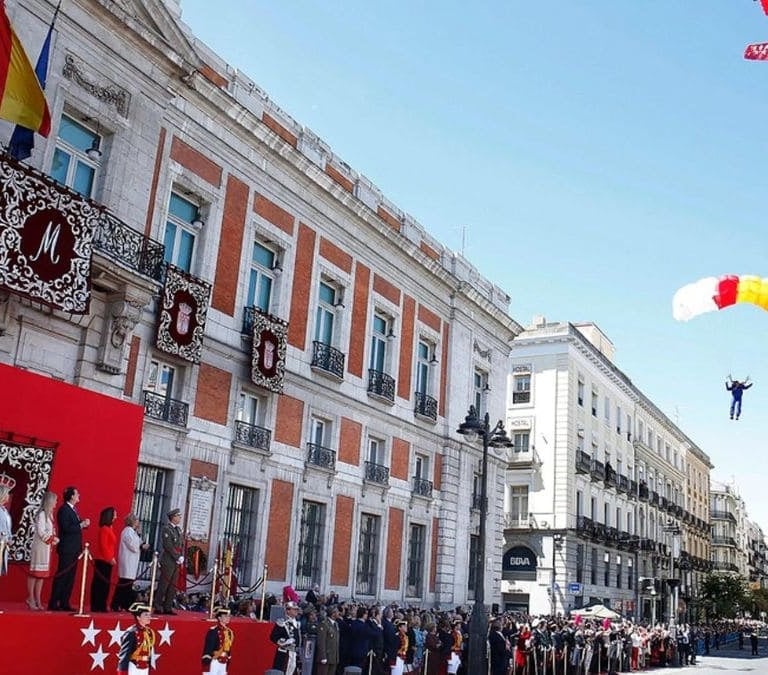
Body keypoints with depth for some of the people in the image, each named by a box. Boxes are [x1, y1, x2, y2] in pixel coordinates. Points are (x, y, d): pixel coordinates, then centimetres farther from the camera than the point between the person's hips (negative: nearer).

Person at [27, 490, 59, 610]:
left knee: (42, 574, 8)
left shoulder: (49, 514, 15)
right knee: (35, 573, -3)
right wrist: (53, 539, -10)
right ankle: (31, 599, 3)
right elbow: (41, 532, -17)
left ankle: (38, 600, 12)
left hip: (46, 547, 9)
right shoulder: (42, 514, -12)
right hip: (39, 546, -9)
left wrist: (54, 538, -2)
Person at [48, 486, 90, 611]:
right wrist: (81, 525, -18)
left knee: (70, 578, 10)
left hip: (74, 549, 9)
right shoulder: (64, 509, -12)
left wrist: (83, 523, 1)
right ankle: (53, 604, -1)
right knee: (61, 576, -6)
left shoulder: (73, 509, 16)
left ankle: (64, 603, 14)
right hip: (67, 549, -9)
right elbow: (66, 528, -21)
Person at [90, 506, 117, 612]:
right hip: (103, 560, -9)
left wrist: (112, 558, 11)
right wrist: (110, 558, -17)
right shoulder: (104, 529, -12)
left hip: (107, 560, 9)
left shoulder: (110, 528, 15)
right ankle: (96, 606, -3)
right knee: (100, 583, -6)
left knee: (105, 583, 8)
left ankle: (101, 606, 10)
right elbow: (103, 545, -18)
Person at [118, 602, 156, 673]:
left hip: (145, 670, 7)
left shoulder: (150, 632, 6)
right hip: (133, 669, -7)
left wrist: (150, 667, 15)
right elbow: (124, 654, -15)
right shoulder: (131, 633, -16)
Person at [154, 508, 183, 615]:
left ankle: (168, 607, 12)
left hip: (176, 562, 8)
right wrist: (178, 558, -15)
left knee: (172, 586, 7)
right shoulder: (166, 529, -10)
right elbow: (168, 546, -16)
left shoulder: (178, 529, 15)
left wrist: (181, 557, 4)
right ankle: (157, 607, 3)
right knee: (163, 585, -4)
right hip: (168, 561, -8)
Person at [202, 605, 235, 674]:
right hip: (214, 663, -7)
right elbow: (207, 648, -14)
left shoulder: (229, 632, 11)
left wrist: (228, 662, 17)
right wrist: (206, 664, -16)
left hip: (223, 663, 8)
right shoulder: (213, 631, -12)